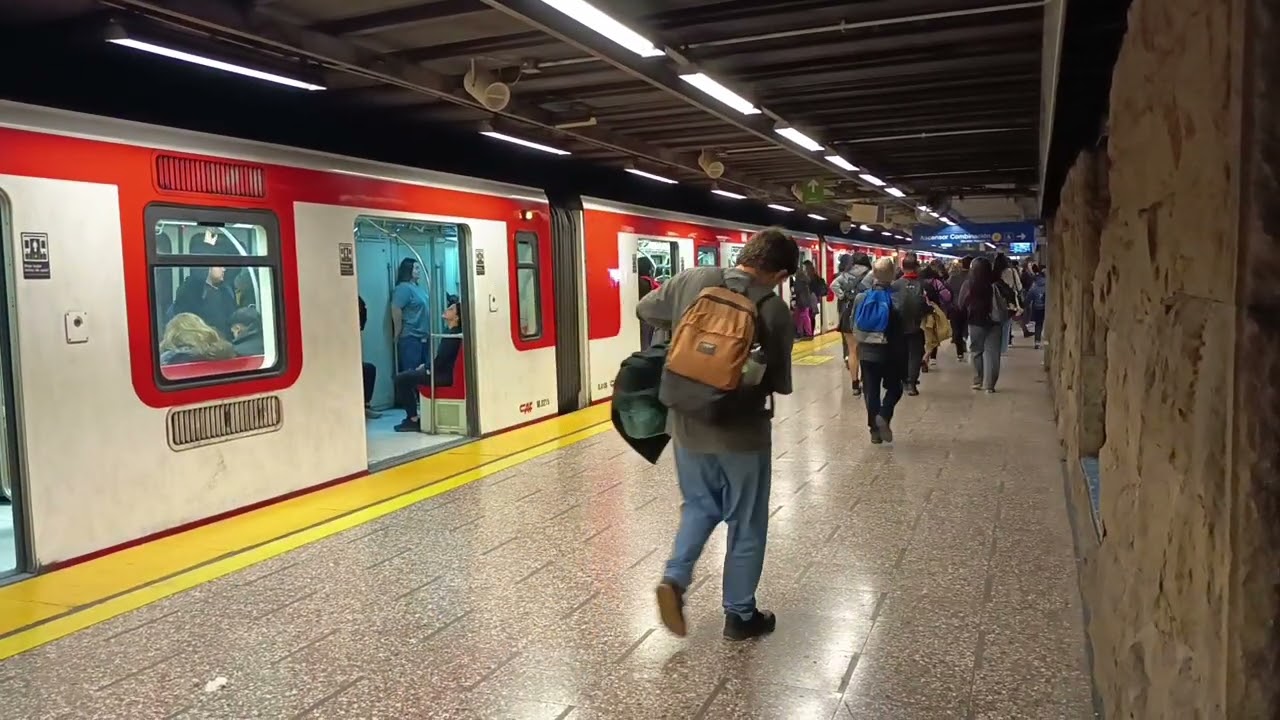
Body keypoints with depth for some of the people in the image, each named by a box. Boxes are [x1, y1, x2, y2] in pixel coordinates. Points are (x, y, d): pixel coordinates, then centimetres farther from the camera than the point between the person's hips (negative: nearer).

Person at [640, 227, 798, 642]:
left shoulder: (691, 281, -6)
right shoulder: (775, 311, -14)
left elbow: (646, 311, 9)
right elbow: (781, 384, -6)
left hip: (688, 422, 4)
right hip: (742, 430, -3)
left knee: (699, 505, 24)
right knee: (746, 524, 13)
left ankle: (675, 577, 5)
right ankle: (740, 615, 24)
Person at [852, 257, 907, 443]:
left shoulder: (861, 297, -3)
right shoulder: (897, 298, -13)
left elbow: (854, 325, 4)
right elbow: (905, 327, -12)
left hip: (867, 352, 2)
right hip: (891, 352, -2)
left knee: (871, 391, 10)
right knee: (894, 388, 15)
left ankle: (875, 430, 13)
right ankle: (884, 416, -8)